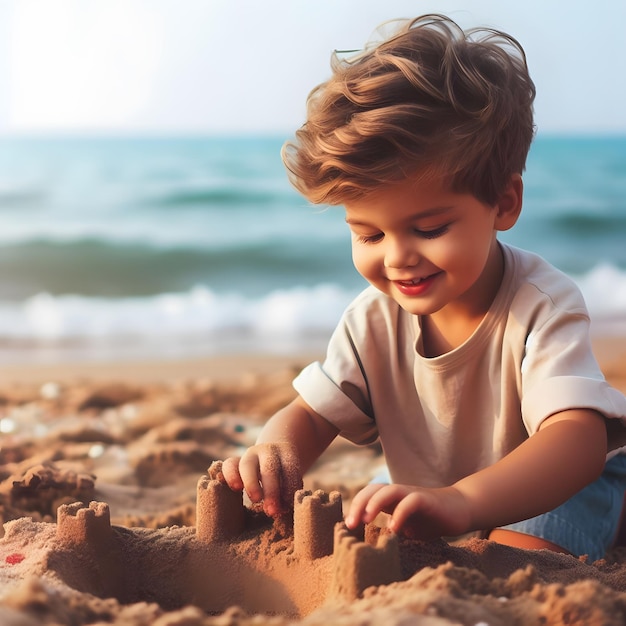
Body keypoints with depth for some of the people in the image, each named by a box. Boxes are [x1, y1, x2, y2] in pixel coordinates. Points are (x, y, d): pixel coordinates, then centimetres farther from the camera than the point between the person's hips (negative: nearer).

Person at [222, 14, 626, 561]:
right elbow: (312, 416, -10)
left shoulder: (542, 306, -32)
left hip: (569, 480, -5)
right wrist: (275, 451, -38)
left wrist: (461, 500, -65)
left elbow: (579, 440, -46)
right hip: (440, 507, 5)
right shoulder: (374, 320, -16)